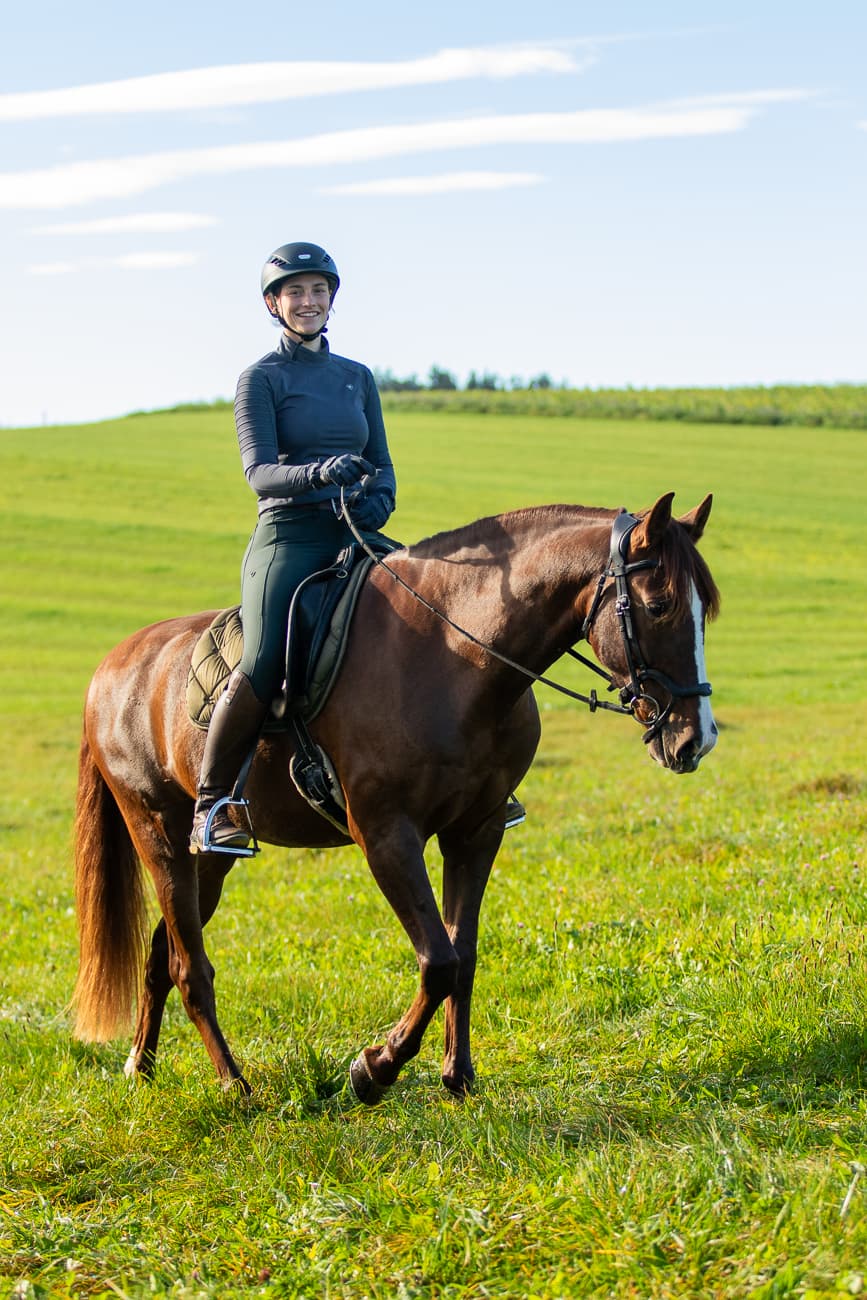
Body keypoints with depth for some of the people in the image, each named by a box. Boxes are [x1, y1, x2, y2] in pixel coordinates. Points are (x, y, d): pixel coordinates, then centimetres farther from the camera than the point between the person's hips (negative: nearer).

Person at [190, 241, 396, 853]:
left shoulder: (358, 377, 19)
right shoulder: (262, 378, 3)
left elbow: (383, 463, 18)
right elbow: (259, 472, -8)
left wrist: (380, 497, -6)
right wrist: (318, 473, -29)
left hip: (357, 537, 5)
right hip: (289, 538, -5)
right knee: (263, 667, -28)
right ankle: (211, 804, -14)